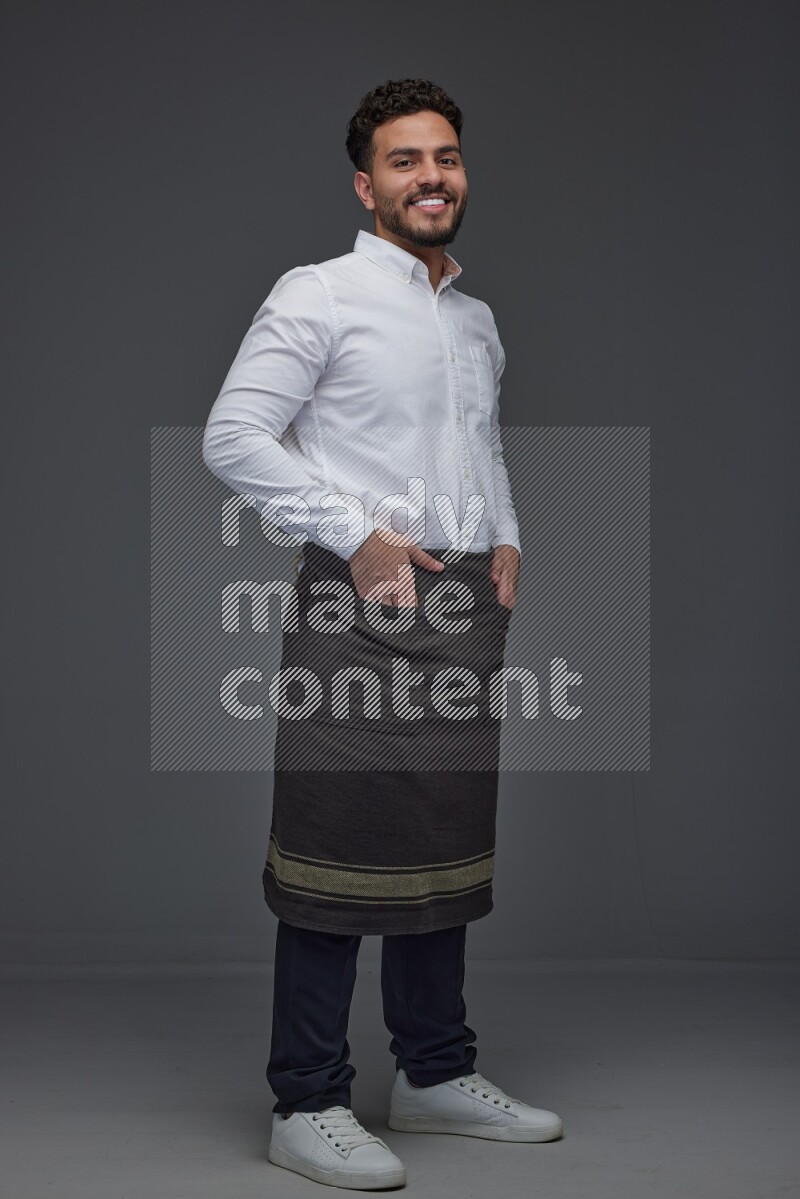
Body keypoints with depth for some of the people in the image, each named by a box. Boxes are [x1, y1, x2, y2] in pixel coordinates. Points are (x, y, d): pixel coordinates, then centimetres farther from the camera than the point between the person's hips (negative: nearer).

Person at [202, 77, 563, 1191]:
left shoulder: (479, 321, 18)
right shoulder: (319, 296, -4)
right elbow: (232, 436, -10)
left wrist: (507, 539, 11)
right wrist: (356, 536, -14)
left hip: (464, 603, 7)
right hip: (359, 601, -7)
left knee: (445, 841, 13)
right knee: (341, 850, -6)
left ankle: (438, 1075, 26)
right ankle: (308, 1106, 4)